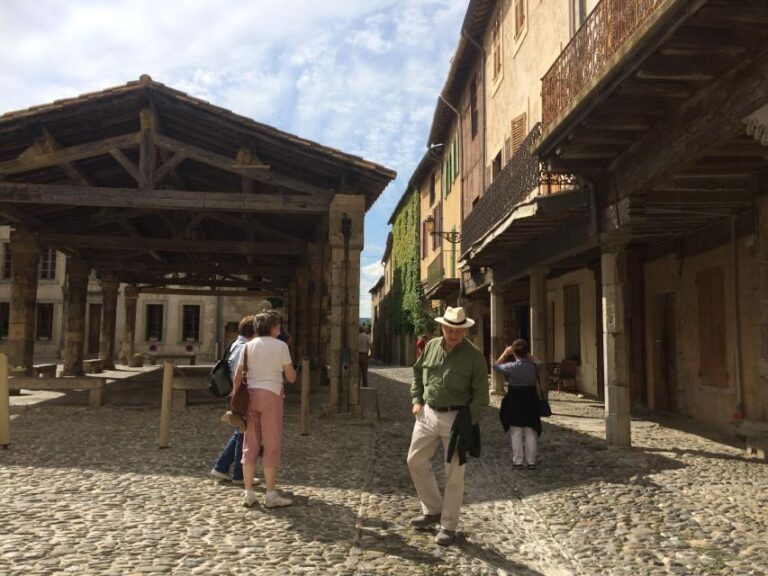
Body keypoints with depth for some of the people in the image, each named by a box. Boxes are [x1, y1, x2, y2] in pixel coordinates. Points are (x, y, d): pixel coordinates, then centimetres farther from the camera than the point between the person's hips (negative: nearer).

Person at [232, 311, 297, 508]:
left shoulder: (248, 346, 7)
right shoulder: (280, 346, -4)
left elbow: (238, 376, 3)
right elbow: (291, 377, -2)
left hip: (250, 394, 5)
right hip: (271, 395, -5)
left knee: (250, 444, 9)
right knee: (272, 445, 1)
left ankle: (248, 494, 13)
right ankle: (271, 495, 4)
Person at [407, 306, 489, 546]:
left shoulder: (474, 355, -12)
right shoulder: (431, 346, 1)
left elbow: (481, 394, -10)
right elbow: (417, 372, 17)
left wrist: (468, 422, -16)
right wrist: (416, 400, 9)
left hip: (455, 418, -5)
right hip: (428, 413, 5)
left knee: (454, 473, 3)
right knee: (416, 461, 11)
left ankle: (449, 525, 18)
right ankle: (433, 510, 29)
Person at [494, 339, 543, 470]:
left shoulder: (512, 366, -16)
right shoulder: (534, 366, -7)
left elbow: (496, 366, 2)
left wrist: (505, 353, 7)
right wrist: (527, 355, 16)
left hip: (514, 401, -3)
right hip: (531, 401, 3)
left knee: (516, 433, 7)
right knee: (531, 433, 9)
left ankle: (517, 461, 11)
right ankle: (531, 461, 14)